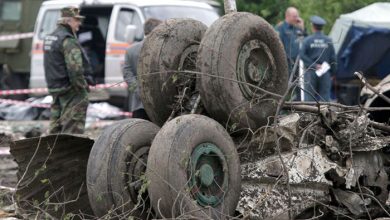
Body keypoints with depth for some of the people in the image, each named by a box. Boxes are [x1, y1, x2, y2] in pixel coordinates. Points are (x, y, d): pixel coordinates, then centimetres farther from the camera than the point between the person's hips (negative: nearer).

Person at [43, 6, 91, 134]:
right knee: (73, 126, -7)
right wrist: (83, 88, -14)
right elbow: (75, 69, -22)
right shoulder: (68, 41, -16)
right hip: (71, 90, -9)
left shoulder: (49, 38, 14)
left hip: (54, 89, 9)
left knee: (56, 124, 15)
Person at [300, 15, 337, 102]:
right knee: (324, 96, 3)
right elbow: (333, 58, 3)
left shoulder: (307, 40, -3)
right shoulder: (328, 41, 2)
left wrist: (313, 65, -8)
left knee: (309, 96, 1)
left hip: (311, 72, -1)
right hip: (325, 72, 1)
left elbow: (302, 55, -12)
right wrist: (332, 73, 10)